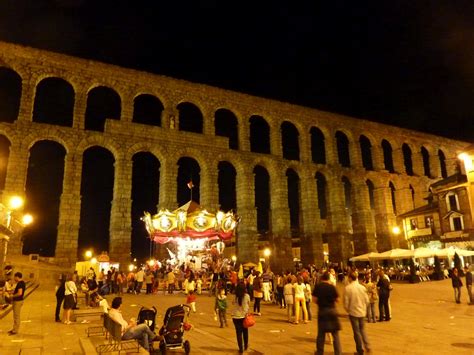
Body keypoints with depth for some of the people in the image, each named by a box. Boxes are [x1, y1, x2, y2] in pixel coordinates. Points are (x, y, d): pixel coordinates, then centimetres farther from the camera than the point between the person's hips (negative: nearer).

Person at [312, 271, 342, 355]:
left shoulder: (317, 286, -5)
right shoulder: (332, 287, -9)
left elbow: (315, 299, -6)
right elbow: (337, 299, -5)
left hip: (321, 311, 2)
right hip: (331, 310, -2)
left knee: (321, 334, 14)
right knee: (335, 334, 7)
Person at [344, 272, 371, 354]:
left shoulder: (347, 288, -15)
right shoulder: (362, 287, -4)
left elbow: (346, 302, -13)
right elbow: (367, 300, 2)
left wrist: (348, 310, 6)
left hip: (353, 312, -4)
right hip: (362, 312, 4)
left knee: (357, 331, 8)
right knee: (362, 329, 22)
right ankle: (367, 346, 11)